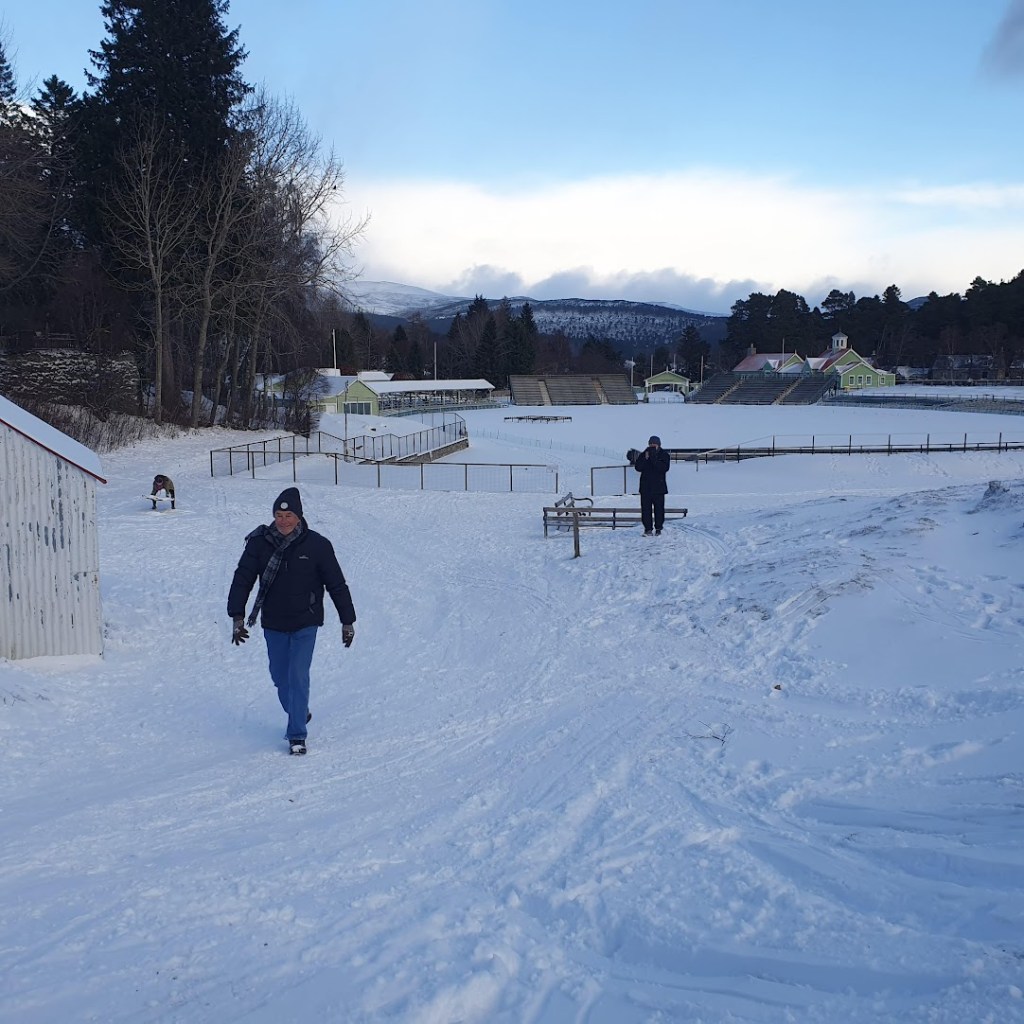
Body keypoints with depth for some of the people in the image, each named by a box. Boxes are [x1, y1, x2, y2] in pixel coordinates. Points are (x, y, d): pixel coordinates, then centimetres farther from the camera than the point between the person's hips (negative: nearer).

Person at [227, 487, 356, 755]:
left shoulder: (316, 545, -11)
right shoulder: (259, 543, -7)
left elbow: (337, 584, -3)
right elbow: (242, 580, -2)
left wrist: (347, 621, 0)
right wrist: (237, 617, -10)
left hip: (305, 624, -3)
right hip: (273, 624, 3)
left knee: (298, 677, -10)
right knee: (280, 677, 14)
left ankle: (297, 736, 0)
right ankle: (299, 715, 40)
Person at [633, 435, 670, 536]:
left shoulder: (664, 455, 1)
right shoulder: (643, 454, 6)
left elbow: (664, 468, -15)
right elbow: (638, 468, -3)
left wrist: (654, 459, -19)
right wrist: (645, 459, -15)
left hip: (659, 487, -2)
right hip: (645, 487, 2)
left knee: (659, 508, 2)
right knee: (646, 508, 1)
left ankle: (658, 528, 10)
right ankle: (648, 529, 6)